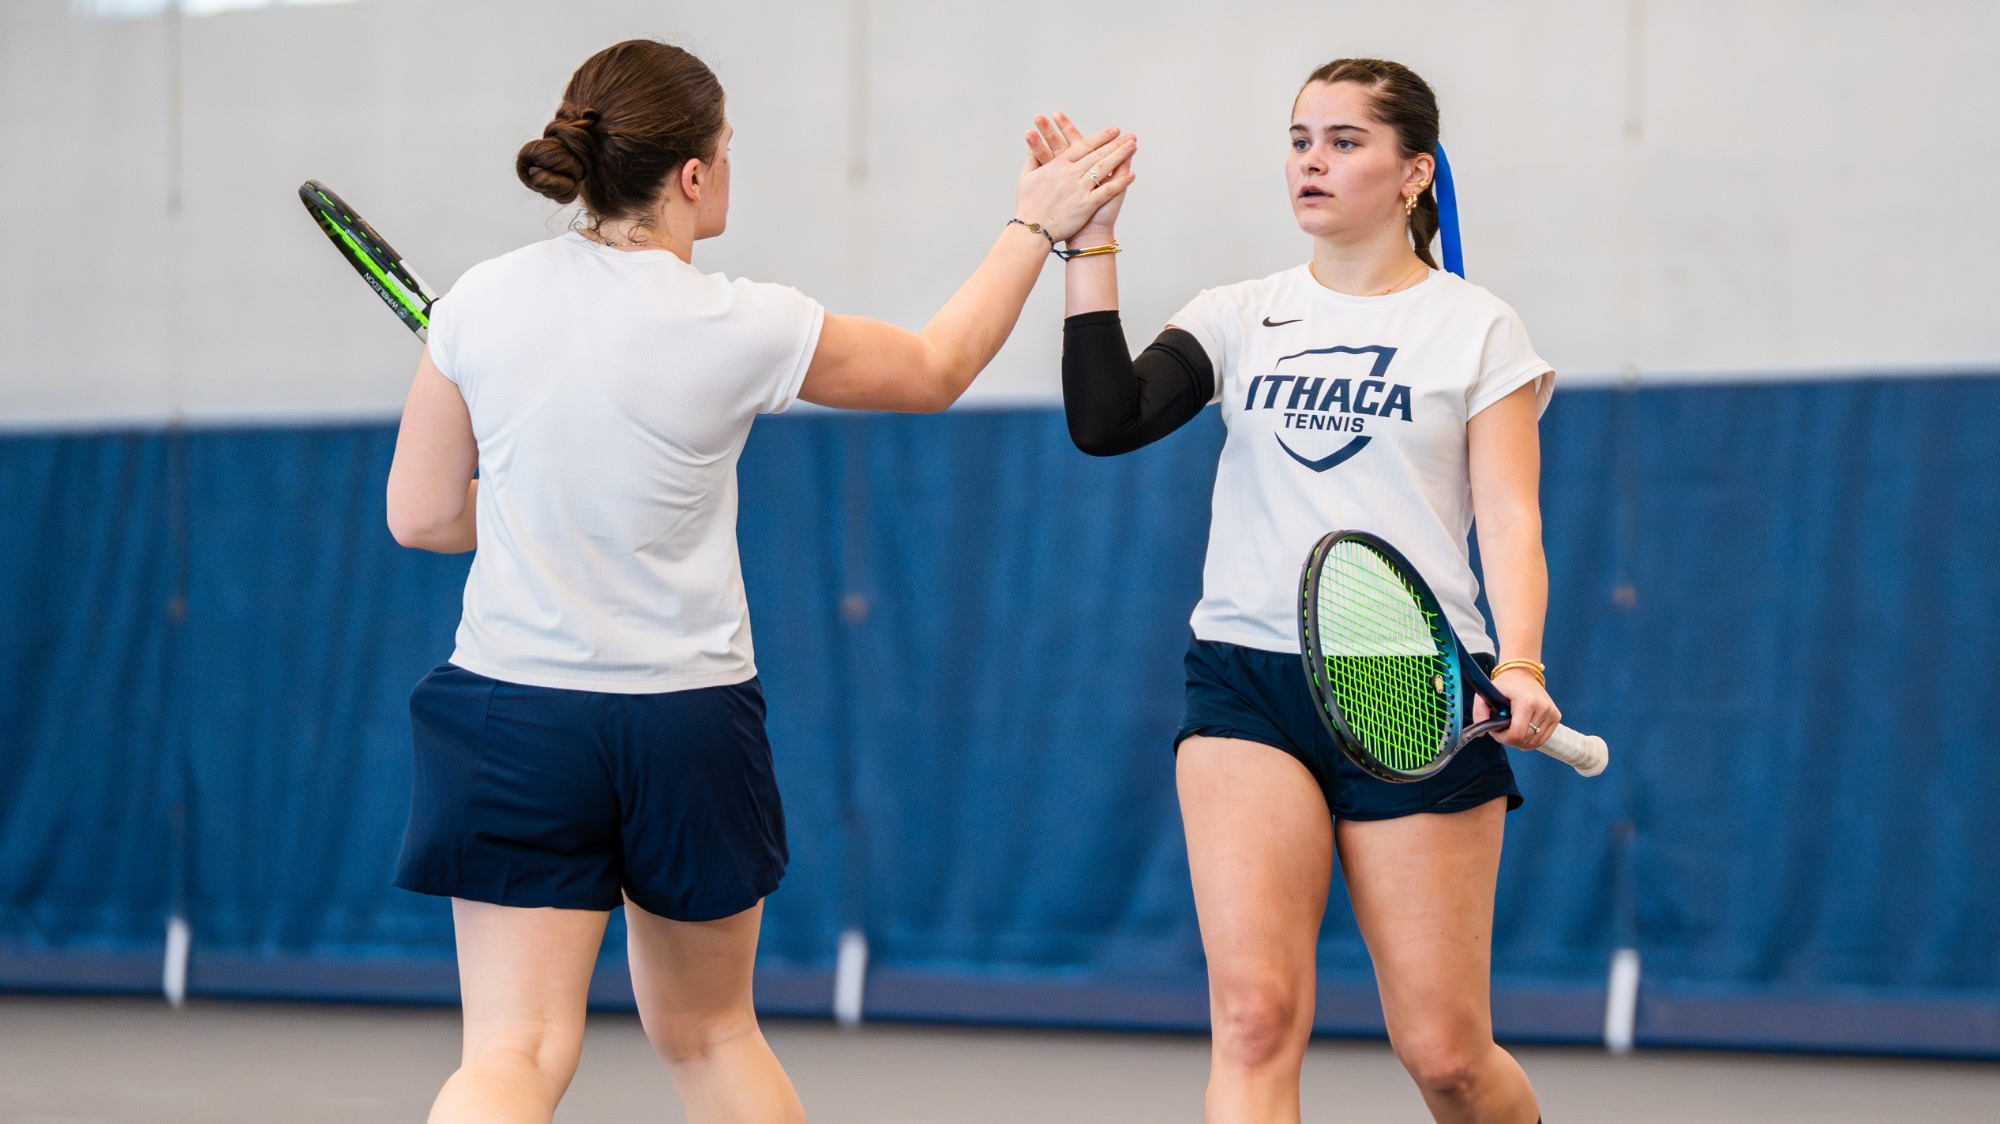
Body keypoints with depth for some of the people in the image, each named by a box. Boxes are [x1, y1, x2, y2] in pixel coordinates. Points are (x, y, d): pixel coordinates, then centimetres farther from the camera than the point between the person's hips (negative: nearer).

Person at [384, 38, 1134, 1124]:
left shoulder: (481, 301, -5)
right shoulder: (739, 330, -11)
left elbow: (421, 515, 3)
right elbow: (936, 369, 6)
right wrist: (1036, 226, 19)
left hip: (515, 713, 0)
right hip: (689, 726, 0)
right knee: (710, 1034, 20)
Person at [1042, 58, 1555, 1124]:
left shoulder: (1477, 329, 6)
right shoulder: (1237, 318, 11)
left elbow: (1512, 520, -2)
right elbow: (1104, 422, -3)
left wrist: (1520, 669, -19)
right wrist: (1091, 243, -7)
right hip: (1248, 677, 2)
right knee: (1254, 1017, -14)